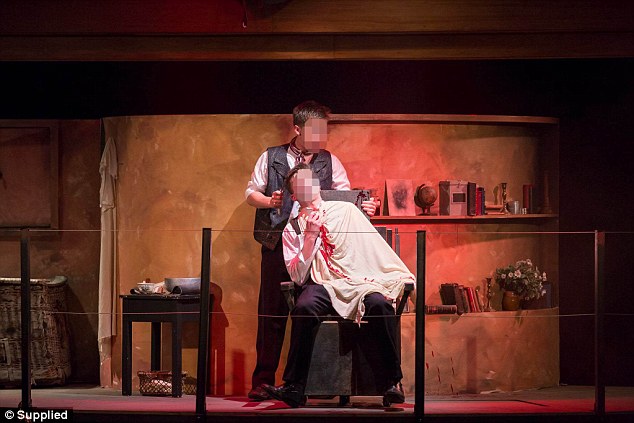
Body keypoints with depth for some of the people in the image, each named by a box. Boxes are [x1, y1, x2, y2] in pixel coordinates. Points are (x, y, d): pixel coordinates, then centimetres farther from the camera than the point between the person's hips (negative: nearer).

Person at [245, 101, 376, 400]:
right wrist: (269, 201, -11)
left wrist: (362, 207, -19)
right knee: (272, 311, -1)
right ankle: (263, 380, 4)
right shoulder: (271, 158, 7)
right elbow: (251, 192, 10)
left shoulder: (329, 162, 10)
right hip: (278, 243, -1)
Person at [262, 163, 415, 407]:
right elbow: (298, 277, 2)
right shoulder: (292, 230, 14)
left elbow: (377, 248, 13)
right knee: (304, 307, -35)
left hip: (361, 281, 0)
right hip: (323, 285, 0)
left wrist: (404, 278, 3)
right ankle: (294, 388, -32)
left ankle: (393, 382, -27)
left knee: (378, 303, -34)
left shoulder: (345, 211, 16)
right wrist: (310, 236, -6)